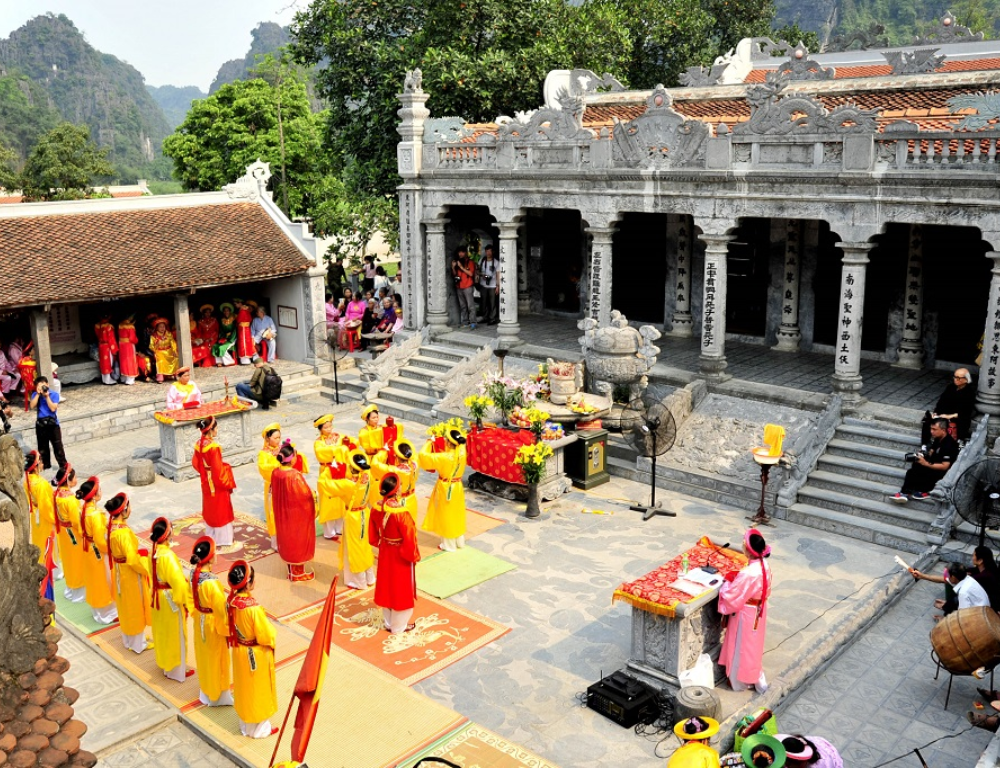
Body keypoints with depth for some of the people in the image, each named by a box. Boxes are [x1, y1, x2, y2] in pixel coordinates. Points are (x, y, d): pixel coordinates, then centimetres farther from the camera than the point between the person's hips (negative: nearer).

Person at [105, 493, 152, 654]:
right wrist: (145, 570, -11)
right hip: (130, 574, -8)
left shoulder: (112, 527, -5)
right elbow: (133, 560, -28)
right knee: (135, 608, 10)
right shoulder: (124, 533, -32)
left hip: (119, 572, 8)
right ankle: (138, 643, 25)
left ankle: (128, 639, 40)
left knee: (125, 606, 23)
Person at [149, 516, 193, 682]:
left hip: (158, 598, 8)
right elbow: (179, 582, -27)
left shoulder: (153, 553, -4)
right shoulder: (168, 556, -29)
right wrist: (186, 601, -16)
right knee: (175, 634, 8)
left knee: (162, 632, 23)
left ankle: (164, 664, 40)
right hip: (171, 599, -8)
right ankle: (177, 670, 22)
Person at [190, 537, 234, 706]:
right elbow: (221, 608, -25)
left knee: (204, 656, 25)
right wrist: (227, 629, -12)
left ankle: (206, 692, 44)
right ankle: (218, 695, 32)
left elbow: (192, 599, 4)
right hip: (213, 624, -7)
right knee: (216, 659, 13)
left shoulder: (193, 574, -11)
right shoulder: (211, 583, -35)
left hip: (199, 621, 7)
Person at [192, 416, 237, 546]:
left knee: (209, 509, 21)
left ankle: (211, 535, 34)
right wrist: (228, 484, -11)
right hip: (217, 484, -7)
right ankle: (222, 539, 18)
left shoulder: (199, 444, -4)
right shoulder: (214, 447, -27)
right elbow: (218, 470, -23)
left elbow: (195, 463, 7)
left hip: (206, 483, 7)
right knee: (220, 510, 8)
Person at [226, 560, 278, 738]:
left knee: (243, 688, 24)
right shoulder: (253, 608, -34)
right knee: (258, 690, 14)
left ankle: (245, 724, 42)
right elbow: (266, 636, -24)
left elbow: (229, 627, 4)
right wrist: (272, 632, -4)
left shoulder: (230, 602, -13)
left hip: (239, 652, 7)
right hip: (256, 655, -6)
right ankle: (259, 728, 31)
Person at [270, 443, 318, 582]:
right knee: (298, 541, 9)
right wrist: (313, 493, -1)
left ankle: (291, 570, 34)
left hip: (283, 513, 7)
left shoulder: (275, 473, -7)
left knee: (287, 539, 20)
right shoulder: (295, 475, -29)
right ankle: (298, 573, 23)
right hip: (296, 514, -7)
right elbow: (306, 494, -21)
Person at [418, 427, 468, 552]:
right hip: (457, 487, 6)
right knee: (457, 514, 21)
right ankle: (459, 541, 34)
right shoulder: (462, 453, -12)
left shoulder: (445, 457, -29)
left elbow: (423, 455, -24)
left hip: (446, 489, -6)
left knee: (446, 515, 10)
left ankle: (449, 544, 22)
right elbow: (461, 444, 14)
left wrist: (429, 443, -8)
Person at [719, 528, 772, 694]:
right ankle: (757, 680, 40)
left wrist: (727, 582, -8)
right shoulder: (764, 566, -9)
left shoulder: (747, 574, -35)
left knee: (741, 647, 15)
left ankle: (739, 681, 34)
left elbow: (730, 596, -27)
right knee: (753, 645, 26)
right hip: (758, 611, 8)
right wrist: (736, 579, 3)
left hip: (746, 614, -8)